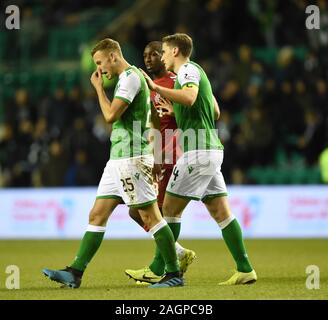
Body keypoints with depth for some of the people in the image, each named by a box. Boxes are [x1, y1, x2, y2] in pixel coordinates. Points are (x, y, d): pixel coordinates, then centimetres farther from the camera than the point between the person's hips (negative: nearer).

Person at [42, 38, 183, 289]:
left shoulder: (131, 77, -11)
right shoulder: (127, 77, 20)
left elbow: (111, 115, -15)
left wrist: (99, 88, -5)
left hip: (132, 158, -10)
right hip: (118, 159, 10)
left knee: (150, 216, -7)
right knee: (97, 215, 5)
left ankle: (174, 274, -2)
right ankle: (75, 273, 3)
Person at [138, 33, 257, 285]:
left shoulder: (188, 70, -7)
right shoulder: (195, 71, 22)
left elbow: (189, 97, -28)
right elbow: (216, 112, 28)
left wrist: (155, 88, -29)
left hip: (197, 151, -10)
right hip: (212, 149, 10)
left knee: (170, 207, -4)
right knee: (220, 211, 5)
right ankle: (245, 269, 1)